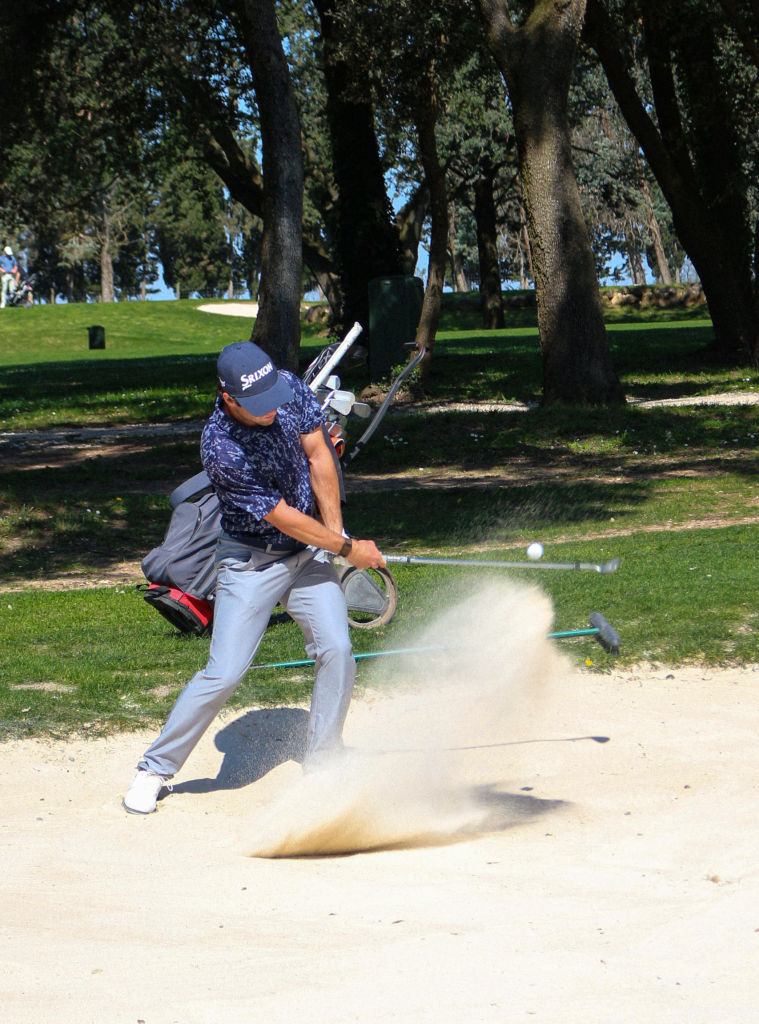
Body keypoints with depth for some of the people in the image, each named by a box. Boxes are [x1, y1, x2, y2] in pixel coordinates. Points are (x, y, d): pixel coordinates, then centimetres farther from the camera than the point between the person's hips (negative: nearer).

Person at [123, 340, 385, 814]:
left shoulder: (290, 387, -13)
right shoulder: (220, 448, -29)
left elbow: (318, 457, 0)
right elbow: (284, 518, -21)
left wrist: (336, 531, 0)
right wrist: (348, 549, -11)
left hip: (309, 551, 5)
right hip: (252, 561, -5)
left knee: (337, 650, -10)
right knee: (225, 672, -10)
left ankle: (322, 764, 6)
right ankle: (156, 767, 6)